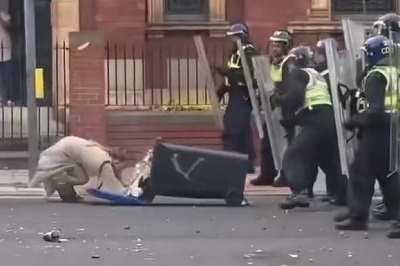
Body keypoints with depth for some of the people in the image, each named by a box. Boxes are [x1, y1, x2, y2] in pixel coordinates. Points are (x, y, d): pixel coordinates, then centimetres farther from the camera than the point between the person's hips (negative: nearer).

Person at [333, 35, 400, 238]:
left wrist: (355, 121, -13)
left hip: (376, 130, -8)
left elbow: (375, 109, -22)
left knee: (361, 171, 1)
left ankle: (358, 216, 4)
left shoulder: (376, 76, -13)